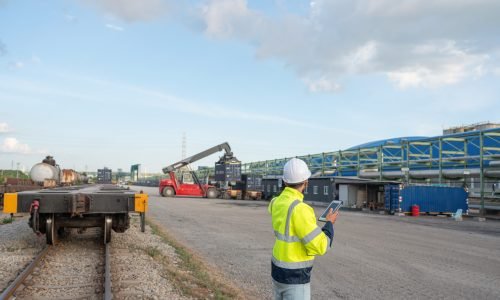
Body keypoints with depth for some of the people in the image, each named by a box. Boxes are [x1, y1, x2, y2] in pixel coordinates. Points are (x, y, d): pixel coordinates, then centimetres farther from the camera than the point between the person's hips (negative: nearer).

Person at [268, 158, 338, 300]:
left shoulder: (277, 203, 0)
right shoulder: (300, 209, -27)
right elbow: (319, 246, -25)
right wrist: (329, 224, -8)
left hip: (278, 271, 9)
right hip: (295, 278, -9)